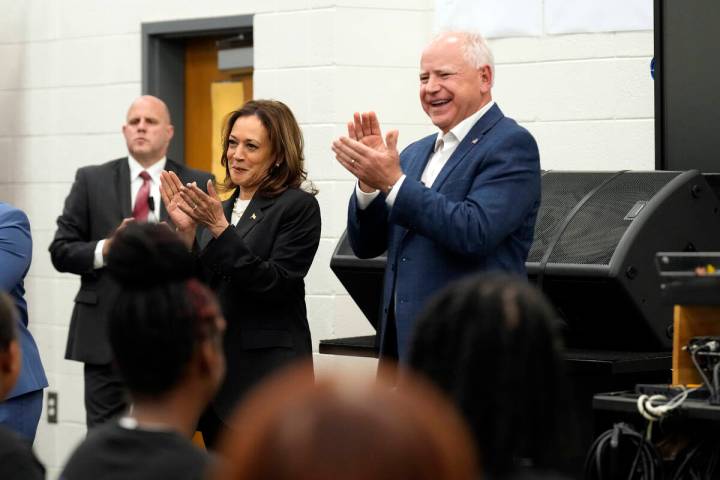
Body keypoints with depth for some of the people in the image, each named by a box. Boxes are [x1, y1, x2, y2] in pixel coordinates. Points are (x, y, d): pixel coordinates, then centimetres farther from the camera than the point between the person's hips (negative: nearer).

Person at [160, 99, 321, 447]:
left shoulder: (298, 206, -6)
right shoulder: (221, 209, 14)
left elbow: (275, 284, -17)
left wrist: (220, 229, -20)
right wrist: (187, 232, -3)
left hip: (268, 375, -7)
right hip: (215, 372, 7)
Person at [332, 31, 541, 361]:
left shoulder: (511, 144, -7)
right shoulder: (415, 153, 17)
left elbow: (475, 232, -21)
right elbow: (366, 246, 14)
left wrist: (394, 183, -20)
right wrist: (369, 179, -3)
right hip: (404, 344, 8)